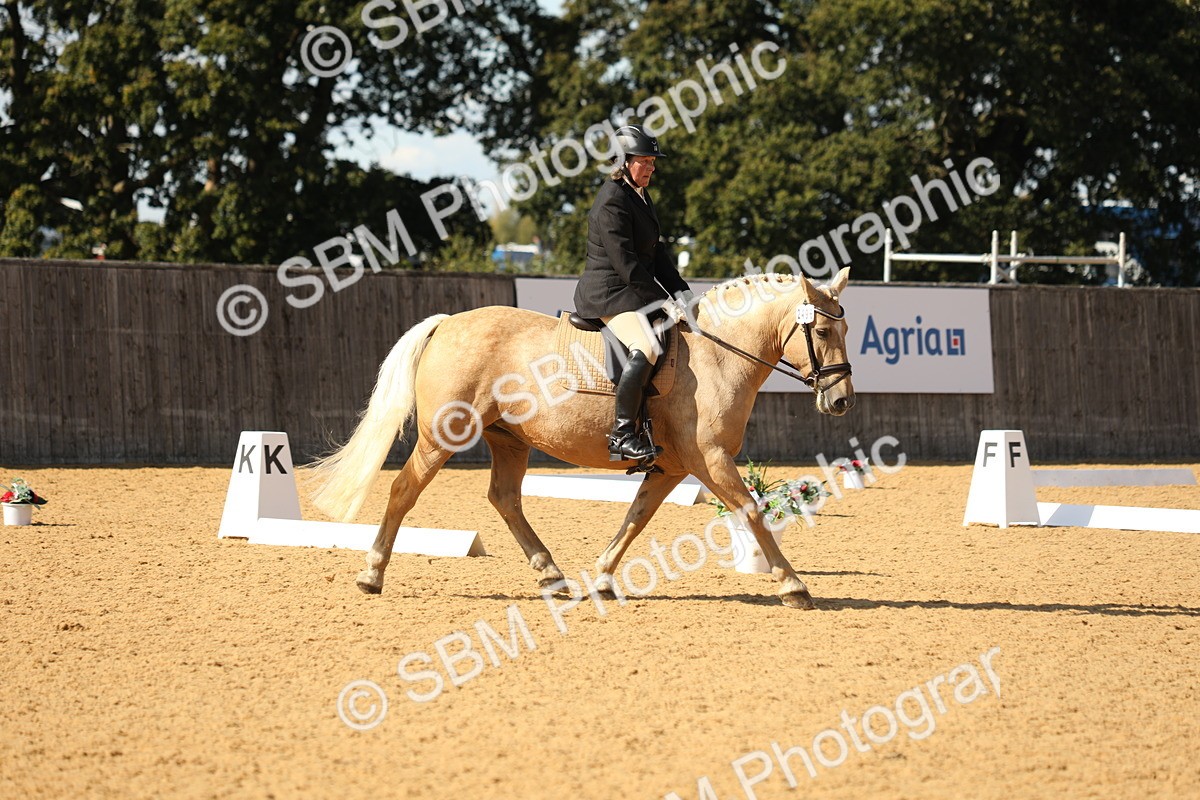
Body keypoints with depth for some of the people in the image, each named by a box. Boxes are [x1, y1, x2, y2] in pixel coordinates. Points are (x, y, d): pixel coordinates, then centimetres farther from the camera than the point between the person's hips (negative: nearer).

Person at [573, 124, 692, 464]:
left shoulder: (641, 197, 17)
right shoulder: (612, 201, -15)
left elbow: (656, 253, 17)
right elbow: (625, 262, -20)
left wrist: (679, 290, 3)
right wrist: (661, 299, -18)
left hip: (631, 293, 11)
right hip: (608, 293, -11)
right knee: (646, 347, -33)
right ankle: (622, 435, -30)